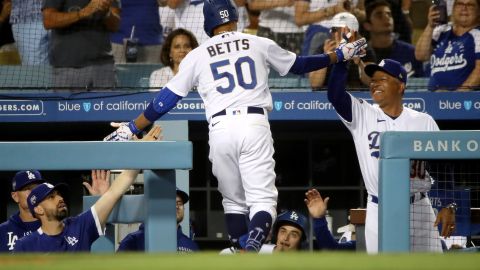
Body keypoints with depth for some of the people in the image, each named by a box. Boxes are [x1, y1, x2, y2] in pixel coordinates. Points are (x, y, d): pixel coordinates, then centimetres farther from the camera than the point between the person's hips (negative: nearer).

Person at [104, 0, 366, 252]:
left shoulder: (197, 55, 14)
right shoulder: (259, 45, 13)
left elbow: (166, 99, 13)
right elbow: (299, 65, 26)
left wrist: (132, 127, 20)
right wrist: (339, 55, 40)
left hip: (220, 129, 1)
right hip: (255, 125, -1)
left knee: (234, 201, 17)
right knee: (263, 199, -5)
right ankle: (252, 249, -32)